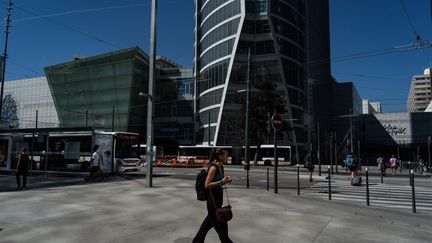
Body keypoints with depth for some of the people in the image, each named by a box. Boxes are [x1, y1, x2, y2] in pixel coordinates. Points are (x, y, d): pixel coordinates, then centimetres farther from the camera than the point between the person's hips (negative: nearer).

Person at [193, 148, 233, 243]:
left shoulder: (221, 167, 9)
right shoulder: (213, 167, -18)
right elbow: (207, 185, -21)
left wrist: (226, 181, 1)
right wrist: (221, 181, -24)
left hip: (218, 199, 10)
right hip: (213, 200, -10)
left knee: (210, 221, 19)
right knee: (220, 224, 3)